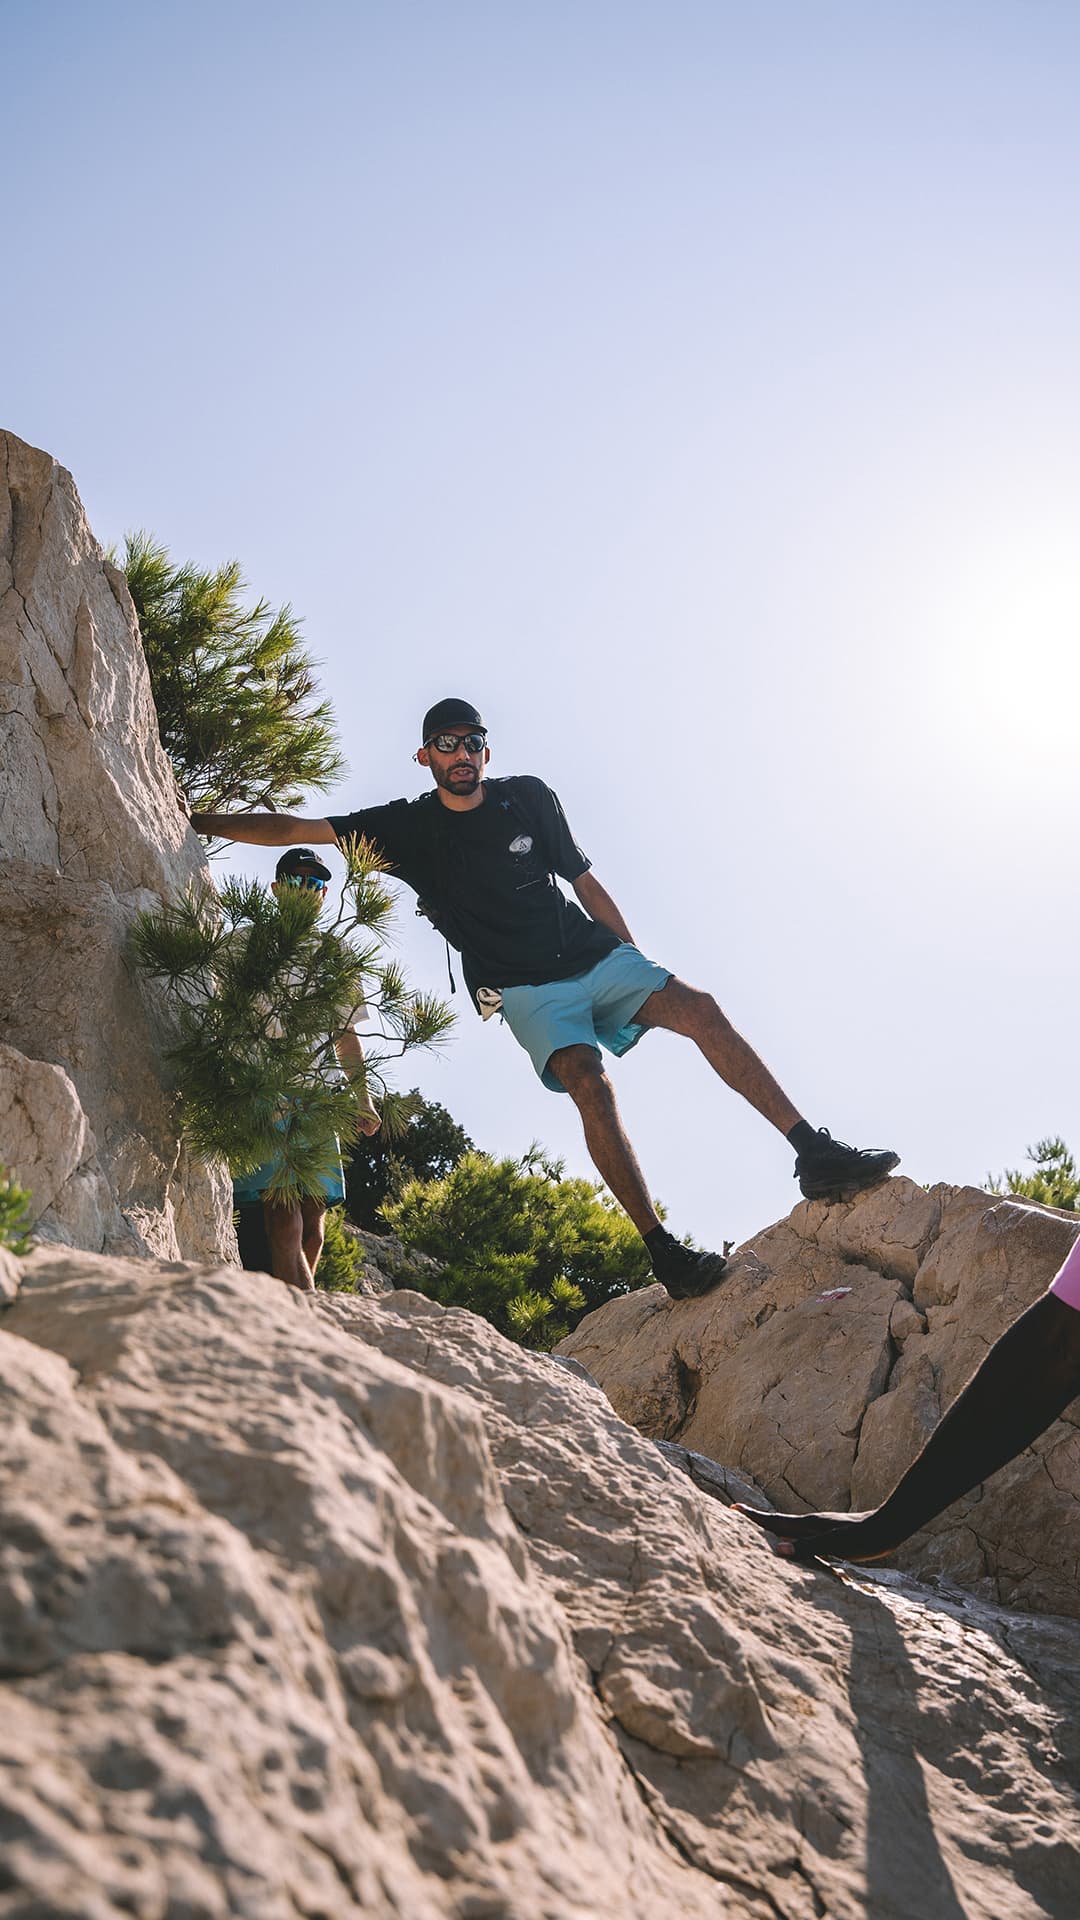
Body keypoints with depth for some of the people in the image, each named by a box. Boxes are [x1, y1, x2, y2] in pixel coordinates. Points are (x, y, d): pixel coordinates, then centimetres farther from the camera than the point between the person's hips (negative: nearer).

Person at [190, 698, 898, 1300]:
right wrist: (194, 822, -4)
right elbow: (293, 829, 1)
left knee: (699, 1008, -20)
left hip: (596, 952, 3)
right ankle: (666, 1254, -29)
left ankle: (817, 1153, -20)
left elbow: (586, 882, 11)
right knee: (589, 1083, -27)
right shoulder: (408, 826, 1)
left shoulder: (529, 796, 6)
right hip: (529, 989, -2)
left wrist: (641, 968, 9)